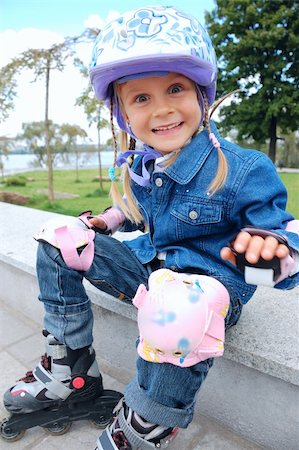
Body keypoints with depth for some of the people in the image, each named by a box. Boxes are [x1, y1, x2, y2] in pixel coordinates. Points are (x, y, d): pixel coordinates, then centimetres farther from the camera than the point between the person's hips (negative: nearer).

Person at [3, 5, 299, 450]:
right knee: (58, 243, 4)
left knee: (175, 315, -44)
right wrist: (109, 220, 10)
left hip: (211, 283, -6)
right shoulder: (138, 165, 2)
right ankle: (71, 367, 9)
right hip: (150, 266, 7)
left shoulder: (242, 171, -18)